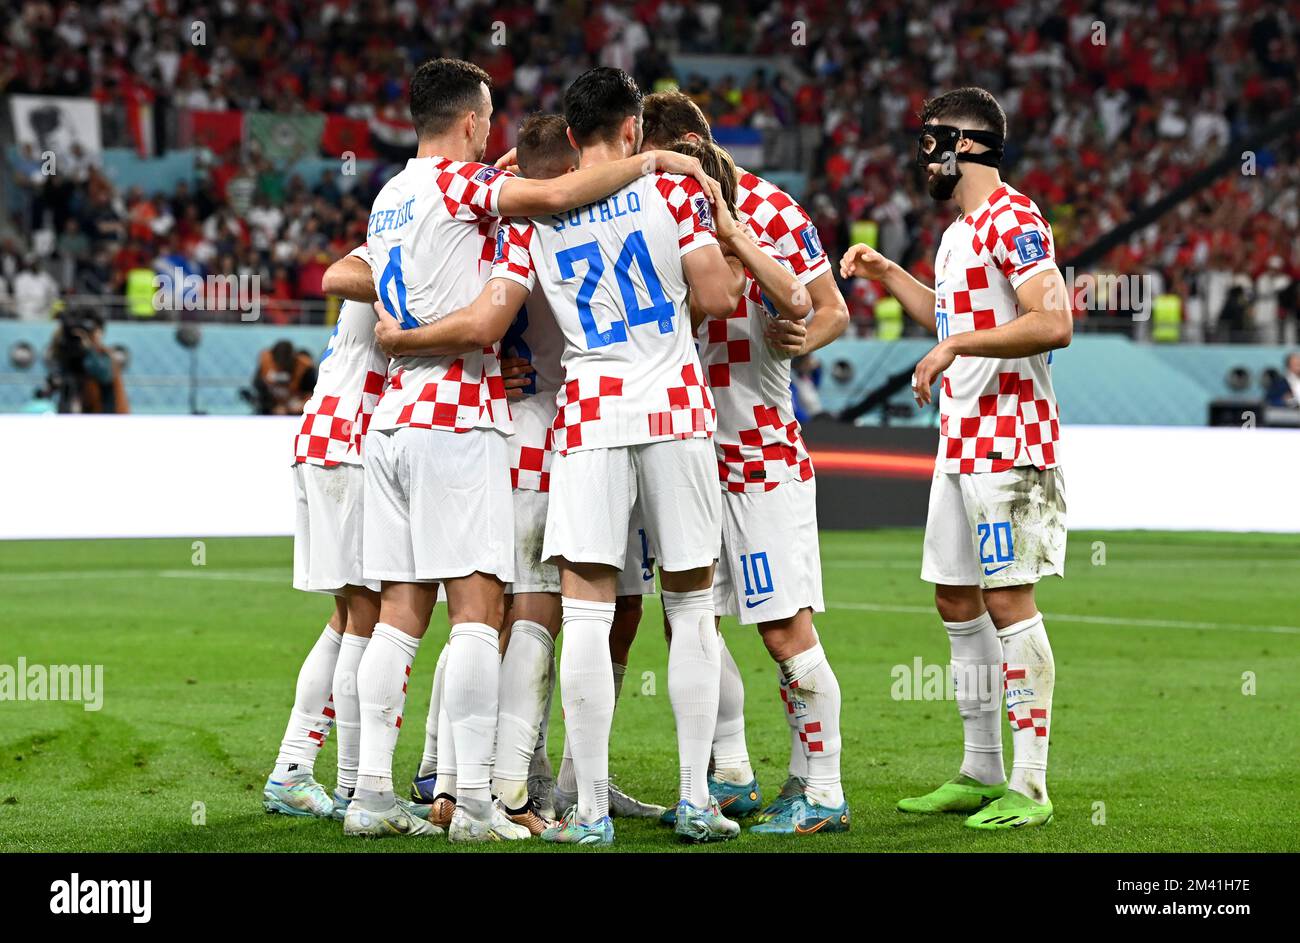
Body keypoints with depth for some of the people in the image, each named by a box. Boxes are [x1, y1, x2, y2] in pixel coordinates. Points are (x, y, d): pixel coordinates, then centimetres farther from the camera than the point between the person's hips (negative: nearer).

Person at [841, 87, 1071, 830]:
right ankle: (981, 775, 21)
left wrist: (957, 345, -22)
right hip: (961, 441, 10)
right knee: (958, 603, 13)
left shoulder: (1014, 221, -14)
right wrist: (885, 274, 27)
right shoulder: (959, 232, 18)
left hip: (1009, 442, -10)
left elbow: (1053, 323, -24)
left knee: (1009, 602, -9)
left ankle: (1030, 788, -6)